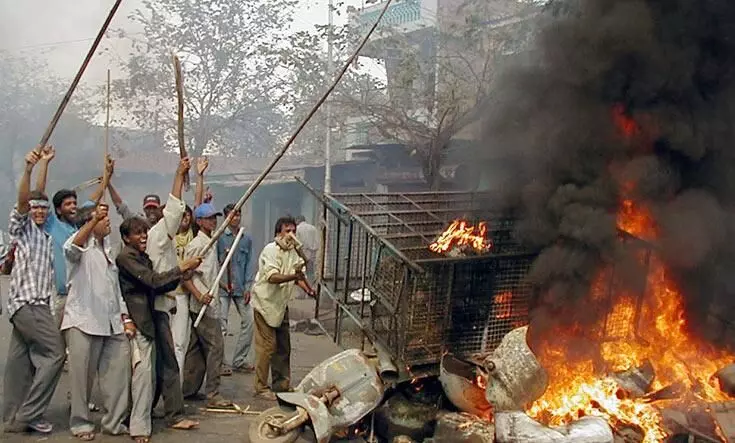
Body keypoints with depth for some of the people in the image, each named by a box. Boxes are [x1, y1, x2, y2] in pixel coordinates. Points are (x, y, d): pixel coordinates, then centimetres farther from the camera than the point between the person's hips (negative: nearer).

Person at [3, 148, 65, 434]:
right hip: (27, 301, -8)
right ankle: (28, 415, -6)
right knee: (55, 353, -11)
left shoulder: (46, 236, 24)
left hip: (38, 303, 8)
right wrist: (28, 169, -33)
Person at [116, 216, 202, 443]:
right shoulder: (125, 257, -10)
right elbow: (153, 280, -18)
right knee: (143, 370, -12)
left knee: (146, 372, 11)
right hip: (136, 322, -9)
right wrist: (182, 268, -13)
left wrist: (179, 275, 3)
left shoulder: (143, 257, 18)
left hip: (147, 321, 9)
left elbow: (155, 288, 16)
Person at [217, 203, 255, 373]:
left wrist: (248, 287, 1)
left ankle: (239, 360, 15)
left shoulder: (247, 239, 9)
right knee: (221, 324, -3)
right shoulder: (219, 237, -2)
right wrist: (221, 281, -14)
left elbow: (249, 264, 8)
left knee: (249, 321, 3)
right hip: (223, 287, -4)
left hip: (241, 287, 4)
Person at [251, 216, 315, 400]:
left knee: (283, 346, 13)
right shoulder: (270, 250, -17)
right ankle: (261, 387, 5)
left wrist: (307, 289, -12)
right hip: (266, 303, -8)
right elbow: (272, 277, -29)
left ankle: (282, 384, 24)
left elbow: (299, 275, 8)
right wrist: (294, 276, -44)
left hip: (281, 304, 8)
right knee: (267, 346, -6)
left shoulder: (293, 252, 8)